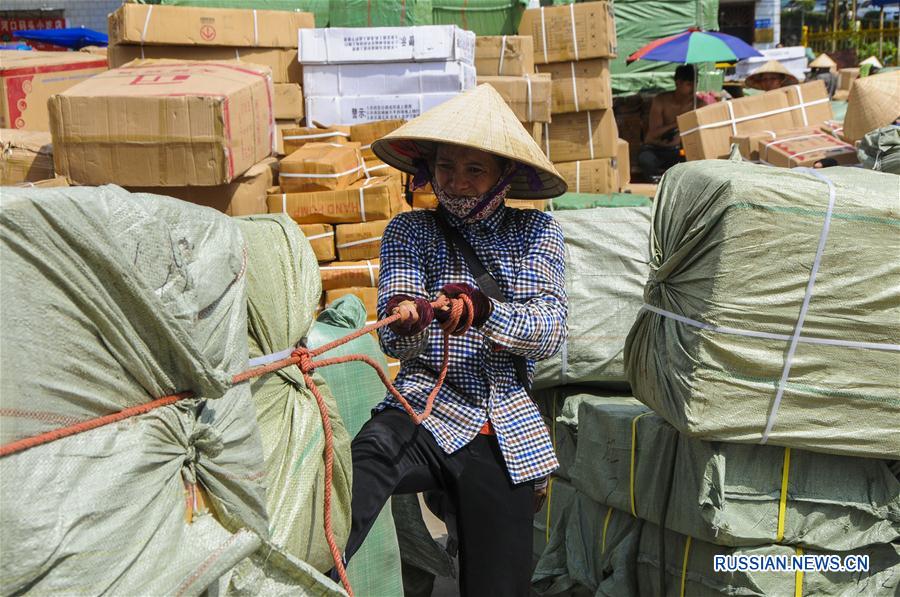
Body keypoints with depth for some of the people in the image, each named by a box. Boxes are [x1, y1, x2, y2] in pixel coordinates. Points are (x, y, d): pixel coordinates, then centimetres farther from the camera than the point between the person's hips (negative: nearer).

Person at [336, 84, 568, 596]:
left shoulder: (537, 232, 8)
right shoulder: (411, 231, 6)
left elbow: (550, 333, -5)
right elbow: (395, 342, -8)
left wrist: (484, 310, -25)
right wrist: (407, 320, -33)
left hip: (508, 429, 2)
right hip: (427, 411, -2)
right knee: (368, 456, -36)